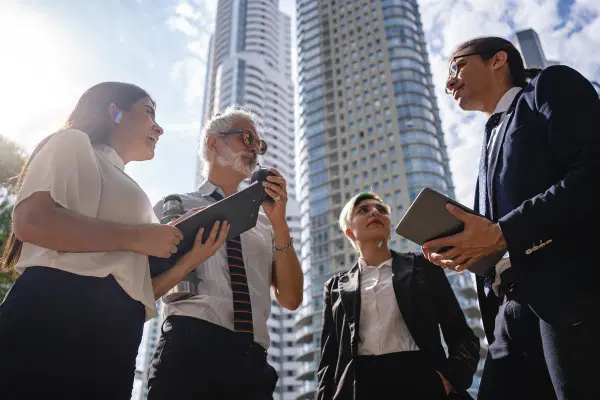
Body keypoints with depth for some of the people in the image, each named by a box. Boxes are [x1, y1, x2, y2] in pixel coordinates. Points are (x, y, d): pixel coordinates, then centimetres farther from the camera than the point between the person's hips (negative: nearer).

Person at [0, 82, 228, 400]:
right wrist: (137, 238, -8)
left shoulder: (127, 191, 28)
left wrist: (192, 259, 5)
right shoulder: (74, 143, 8)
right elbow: (32, 221, -14)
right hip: (54, 315, -8)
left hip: (114, 339, 8)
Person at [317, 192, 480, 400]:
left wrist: (449, 378, -10)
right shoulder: (336, 286, 17)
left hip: (421, 381, -1)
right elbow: (329, 358, 13)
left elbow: (462, 336, 9)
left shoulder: (422, 267, 13)